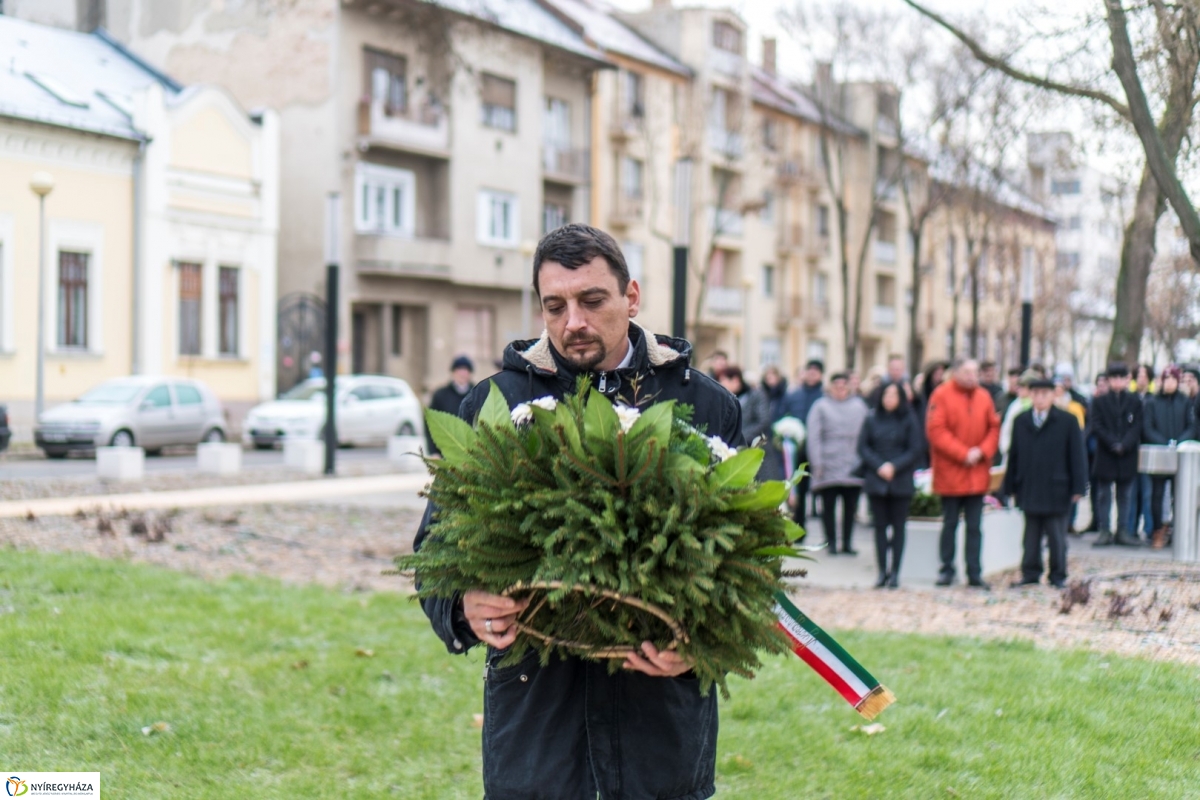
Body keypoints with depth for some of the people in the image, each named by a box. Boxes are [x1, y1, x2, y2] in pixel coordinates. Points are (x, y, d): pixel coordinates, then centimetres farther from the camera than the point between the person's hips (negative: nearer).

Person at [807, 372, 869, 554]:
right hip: (829, 467, -2)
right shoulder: (821, 406, 2)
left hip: (853, 464, 2)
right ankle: (831, 542, 9)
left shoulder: (859, 405, 11)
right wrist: (817, 464, -9)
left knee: (851, 505, 5)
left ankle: (847, 542, 14)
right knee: (828, 506, 0)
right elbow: (814, 437, -3)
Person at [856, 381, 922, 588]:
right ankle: (882, 571, 7)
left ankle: (895, 571, 5)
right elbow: (863, 447, 3)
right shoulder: (872, 419, 5)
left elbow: (914, 450, -2)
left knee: (898, 526, 1)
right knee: (880, 525, 3)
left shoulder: (909, 420, 0)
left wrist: (894, 467, -13)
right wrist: (879, 466, -10)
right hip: (876, 481, 2)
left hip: (901, 482, -2)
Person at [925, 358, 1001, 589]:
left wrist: (982, 451, -10)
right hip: (950, 472, -3)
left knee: (975, 526, 5)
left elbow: (994, 428, 7)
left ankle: (975, 574, 9)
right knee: (949, 523, 7)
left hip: (977, 473, 3)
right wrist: (963, 454, -16)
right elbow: (936, 431, -13)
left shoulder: (983, 396, 5)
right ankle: (947, 570, 17)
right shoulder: (941, 395, -8)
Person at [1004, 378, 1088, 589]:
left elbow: (1077, 455, -2)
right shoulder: (1021, 421, 8)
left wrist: (1078, 487, -6)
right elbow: (1014, 455, 10)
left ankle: (1058, 575, 14)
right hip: (1029, 490, 3)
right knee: (1031, 536, 9)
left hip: (1056, 490, -3)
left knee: (1057, 537, 5)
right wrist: (1011, 486, 6)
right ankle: (1030, 573, 17)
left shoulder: (1067, 421, -1)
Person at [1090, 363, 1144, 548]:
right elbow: (1097, 426, -4)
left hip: (1128, 456, 1)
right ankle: (1105, 531, 5)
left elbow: (1137, 427, -1)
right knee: (1104, 496, 1)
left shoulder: (1135, 402, 6)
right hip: (1105, 456, -1)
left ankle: (1123, 531, 11)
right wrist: (1113, 444, -15)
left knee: (1125, 496, 7)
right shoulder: (1099, 402, 4)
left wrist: (1124, 445, -15)